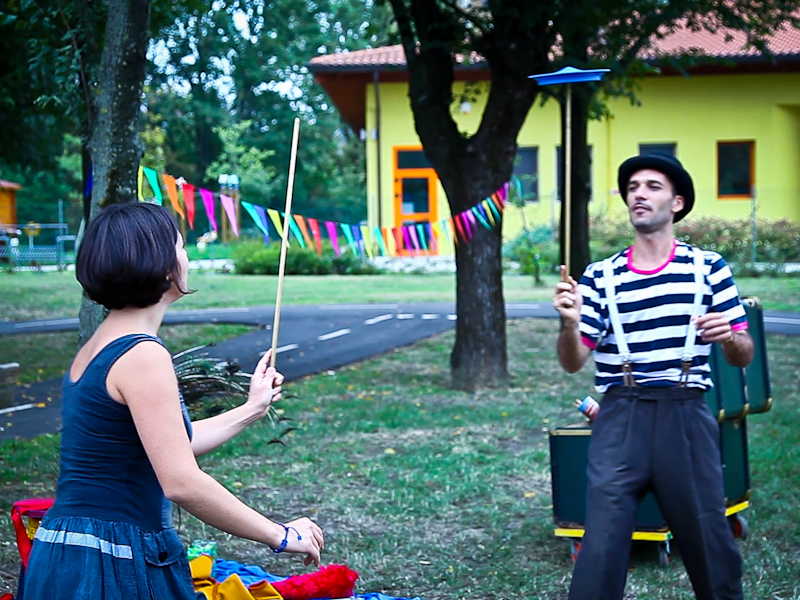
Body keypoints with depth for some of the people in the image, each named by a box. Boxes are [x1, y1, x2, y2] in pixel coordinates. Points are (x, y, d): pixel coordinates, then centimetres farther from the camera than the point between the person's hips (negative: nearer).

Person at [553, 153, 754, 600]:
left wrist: (728, 336, -15)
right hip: (621, 419, 0)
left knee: (710, 541, 5)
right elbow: (573, 363, 5)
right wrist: (569, 324, -16)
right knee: (601, 548, -6)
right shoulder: (601, 277, 7)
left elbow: (744, 357, 8)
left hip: (686, 417, 0)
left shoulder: (708, 268, 6)